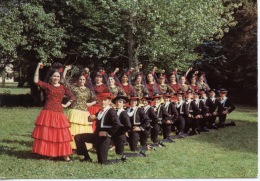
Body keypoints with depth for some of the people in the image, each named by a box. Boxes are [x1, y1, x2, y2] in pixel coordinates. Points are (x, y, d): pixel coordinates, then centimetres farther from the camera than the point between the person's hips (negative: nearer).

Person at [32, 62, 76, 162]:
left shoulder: (63, 88, 9)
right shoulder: (47, 86, 3)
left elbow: (72, 97, 14)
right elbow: (36, 81, -10)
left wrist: (66, 104, 2)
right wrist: (38, 67, -12)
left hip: (59, 113, 2)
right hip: (47, 113, -2)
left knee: (61, 134, 3)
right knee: (46, 133, -1)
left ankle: (64, 154, 5)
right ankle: (46, 153, 8)